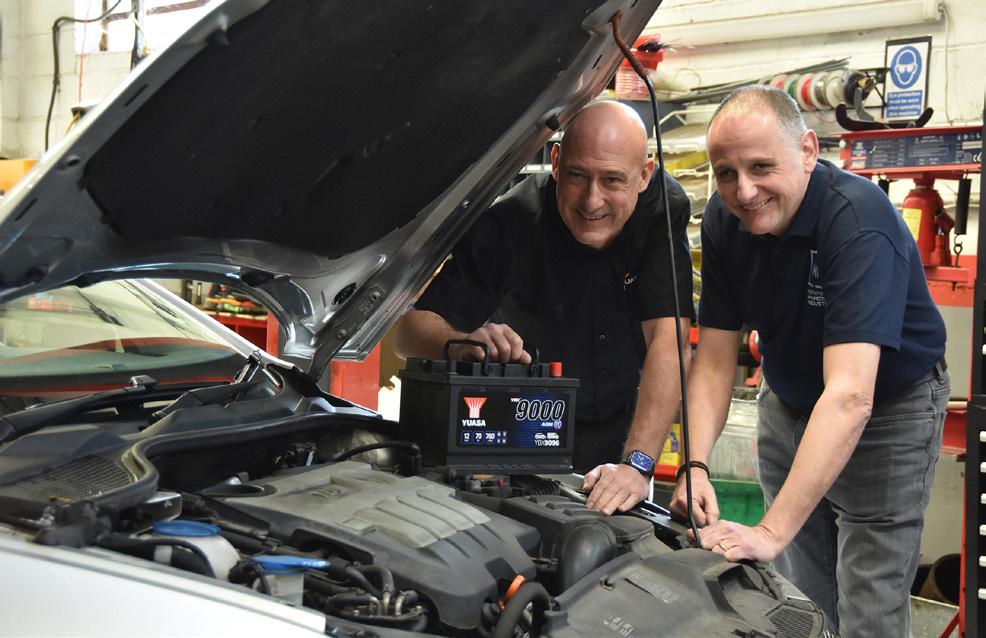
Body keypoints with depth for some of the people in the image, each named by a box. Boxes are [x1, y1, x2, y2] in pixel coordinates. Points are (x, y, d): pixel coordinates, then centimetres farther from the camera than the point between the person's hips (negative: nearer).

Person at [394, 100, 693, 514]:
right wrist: (461, 344, -46)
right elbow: (410, 329, -21)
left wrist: (637, 463, -33)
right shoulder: (510, 222, -21)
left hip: (617, 440, 2)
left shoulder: (664, 210, -15)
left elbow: (666, 339, -23)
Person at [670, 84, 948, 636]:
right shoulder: (724, 220, -12)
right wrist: (696, 465, -25)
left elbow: (849, 395, -42)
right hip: (790, 404, 6)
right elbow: (715, 357, -9)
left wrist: (771, 532, -47)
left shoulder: (860, 220, -33)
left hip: (889, 410, -5)